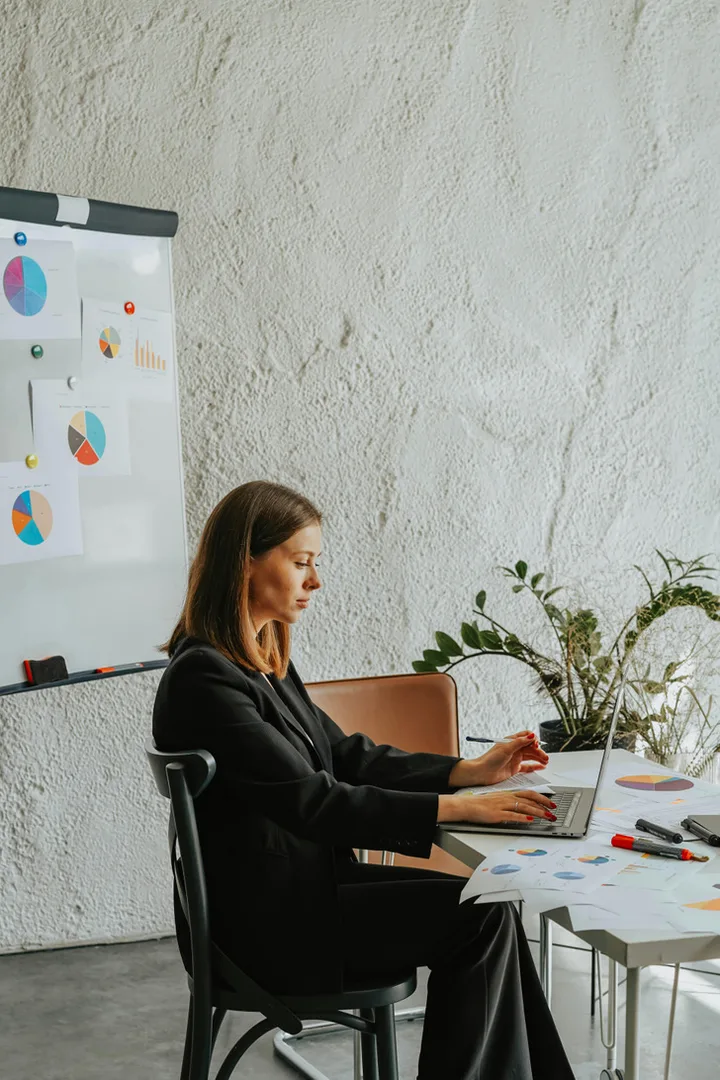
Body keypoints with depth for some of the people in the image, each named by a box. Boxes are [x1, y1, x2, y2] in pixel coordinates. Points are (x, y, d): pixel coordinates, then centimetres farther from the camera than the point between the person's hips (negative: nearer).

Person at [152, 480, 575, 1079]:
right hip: (265, 924, -8)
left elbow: (345, 755, 13)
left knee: (488, 906, -7)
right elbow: (312, 801, -24)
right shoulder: (202, 678, -20)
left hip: (304, 886, 8)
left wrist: (468, 771, 2)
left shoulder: (264, 660, 11)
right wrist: (455, 809, -26)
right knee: (480, 915, -13)